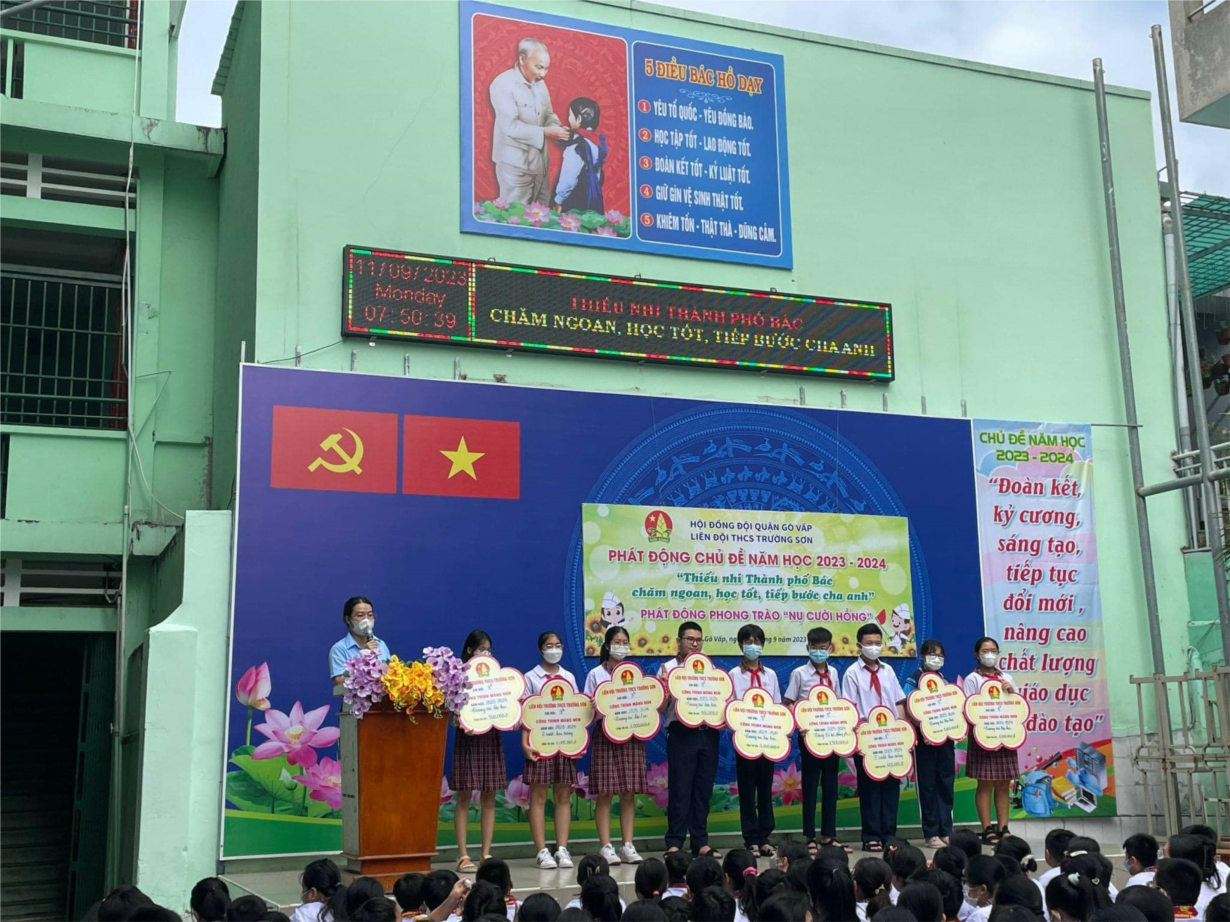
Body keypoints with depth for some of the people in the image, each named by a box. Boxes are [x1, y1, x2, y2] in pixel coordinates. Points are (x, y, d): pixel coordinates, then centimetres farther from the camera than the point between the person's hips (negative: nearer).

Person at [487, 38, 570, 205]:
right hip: (515, 163, -7)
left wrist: (557, 128, -9)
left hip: (539, 161, 7)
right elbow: (510, 126, -21)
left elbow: (549, 114, 14)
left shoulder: (540, 83, 9)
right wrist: (544, 132, -24)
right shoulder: (503, 84, -14)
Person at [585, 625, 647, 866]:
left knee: (629, 792, 3)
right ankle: (606, 847, 1)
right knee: (605, 793, -4)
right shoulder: (596, 674, 4)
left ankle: (628, 845, 8)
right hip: (606, 735, -3)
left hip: (632, 735, 3)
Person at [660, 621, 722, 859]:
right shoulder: (668, 668, 3)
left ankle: (700, 843, 13)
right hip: (681, 734, -4)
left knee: (703, 790, 7)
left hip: (708, 733, 4)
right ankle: (674, 843, 4)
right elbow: (661, 707, -1)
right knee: (680, 789, -2)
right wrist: (665, 687, -19)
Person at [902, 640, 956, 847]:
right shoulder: (914, 679, -2)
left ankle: (946, 832, 13)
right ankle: (931, 834, 4)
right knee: (927, 785, -1)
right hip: (925, 738, -5)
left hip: (945, 737, 5)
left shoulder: (945, 680, 14)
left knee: (946, 784, 6)